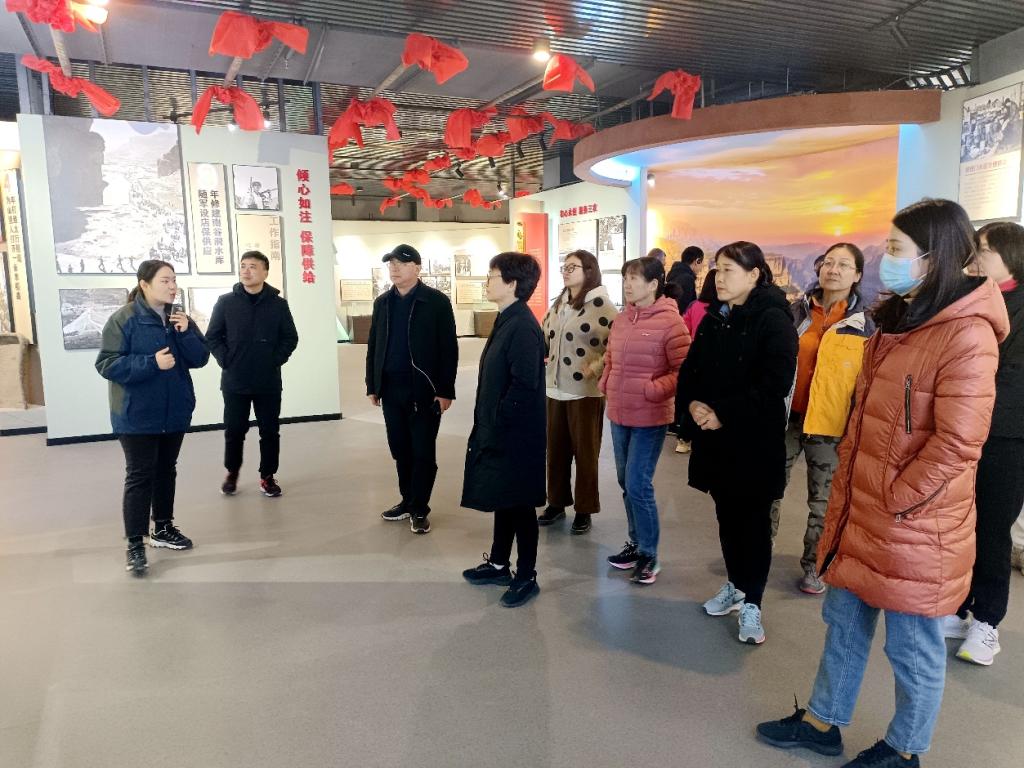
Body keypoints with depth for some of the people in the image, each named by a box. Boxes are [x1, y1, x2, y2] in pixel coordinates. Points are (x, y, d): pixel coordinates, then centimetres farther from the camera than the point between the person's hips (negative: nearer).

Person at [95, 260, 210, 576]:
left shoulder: (179, 318, 4)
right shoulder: (124, 319, -13)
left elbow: (200, 359, 0)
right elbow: (106, 364, -16)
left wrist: (186, 333, -16)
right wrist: (152, 363, -26)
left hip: (175, 411, 6)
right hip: (138, 414, -6)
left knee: (166, 470, 16)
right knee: (140, 476, -4)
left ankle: (163, 528, 30)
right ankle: (135, 544, 4)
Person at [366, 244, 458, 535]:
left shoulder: (436, 301, -5)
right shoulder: (382, 303, 11)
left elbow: (448, 348, -8)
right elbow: (373, 346, 14)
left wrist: (445, 390, -12)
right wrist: (372, 385, 10)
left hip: (424, 390, -5)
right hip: (391, 388, 5)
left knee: (423, 453, 3)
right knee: (400, 450, 13)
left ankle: (419, 509, 14)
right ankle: (407, 501, 27)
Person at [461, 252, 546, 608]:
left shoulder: (523, 327, -20)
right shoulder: (505, 320, 10)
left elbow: (524, 385, -24)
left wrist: (497, 422, -17)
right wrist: (487, 422, 12)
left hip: (516, 434, -9)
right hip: (497, 431, 9)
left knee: (519, 504, 4)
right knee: (502, 498, 20)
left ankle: (526, 577, 20)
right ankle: (498, 564, 36)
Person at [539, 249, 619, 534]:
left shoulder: (601, 303, -11)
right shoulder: (558, 304, 12)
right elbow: (546, 336, 25)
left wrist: (598, 366, -19)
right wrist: (545, 358, 10)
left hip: (586, 390, -7)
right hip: (556, 387, 7)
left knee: (585, 450, 5)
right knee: (556, 448, 13)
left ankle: (584, 510, 18)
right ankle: (557, 502, 29)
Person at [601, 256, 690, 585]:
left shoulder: (670, 321, -13)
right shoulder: (621, 320, 8)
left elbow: (684, 370, -14)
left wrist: (652, 390, -19)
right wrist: (606, 383, 7)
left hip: (649, 418, -7)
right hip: (618, 414, 7)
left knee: (638, 485, -6)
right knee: (626, 482, 15)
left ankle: (649, 555, 11)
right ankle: (636, 542, 32)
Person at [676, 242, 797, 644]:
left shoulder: (773, 320, -11)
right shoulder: (713, 319, 11)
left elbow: (774, 384, -20)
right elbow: (690, 370, 12)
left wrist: (724, 414, -19)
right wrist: (692, 405, -7)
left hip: (755, 442, -6)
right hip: (714, 439, 6)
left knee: (753, 520, 4)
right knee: (726, 515, 16)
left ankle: (751, 603, 16)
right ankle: (736, 585, 34)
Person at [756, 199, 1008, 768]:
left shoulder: (967, 336, -18)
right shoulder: (898, 321, 10)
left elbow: (956, 445, -22)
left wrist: (894, 501, -15)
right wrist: (849, 490, 12)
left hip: (914, 526, -8)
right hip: (861, 511, 8)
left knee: (913, 645, 12)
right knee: (844, 620, 20)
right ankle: (822, 722, 38)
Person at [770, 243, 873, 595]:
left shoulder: (864, 325, -1)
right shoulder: (797, 311, 3)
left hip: (831, 425, -1)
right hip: (786, 417, 2)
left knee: (822, 499, 9)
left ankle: (813, 565, 24)